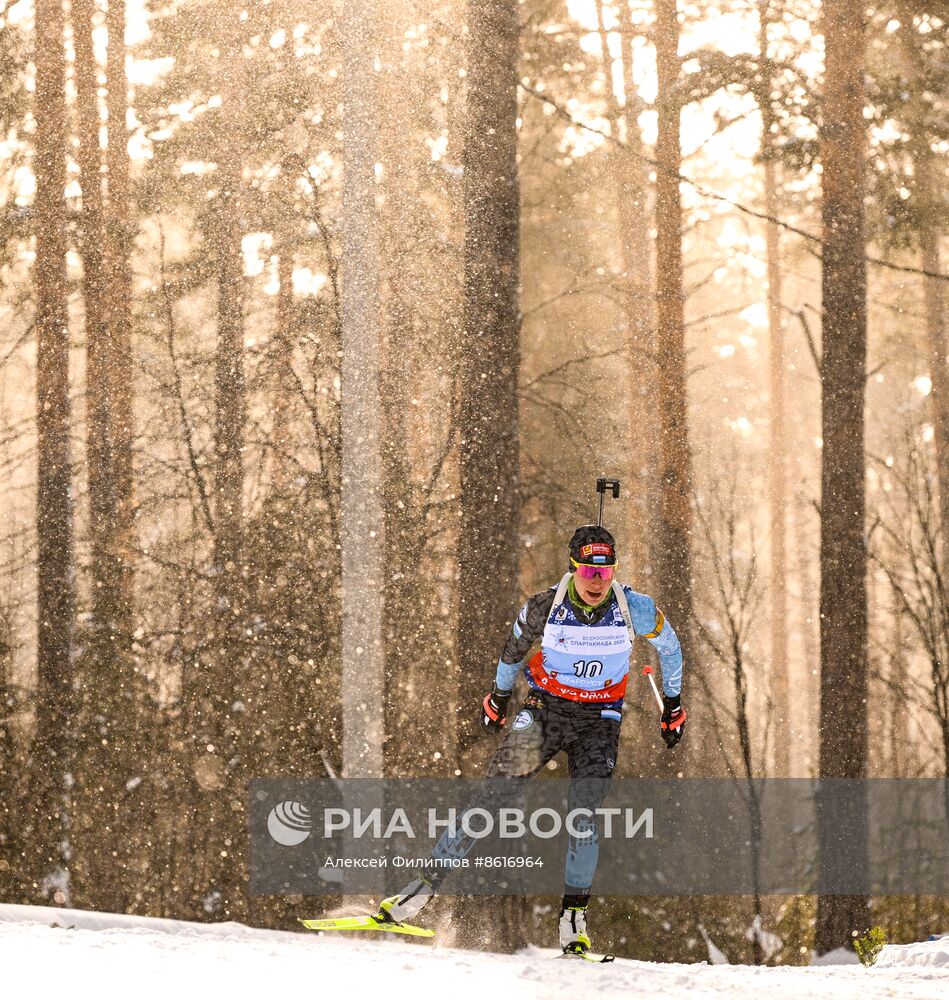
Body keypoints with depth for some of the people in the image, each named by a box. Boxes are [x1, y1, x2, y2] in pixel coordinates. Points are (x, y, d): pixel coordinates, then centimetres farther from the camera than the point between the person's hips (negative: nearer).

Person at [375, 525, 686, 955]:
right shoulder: (545, 607, -15)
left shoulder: (636, 610, -15)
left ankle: (574, 917, -2)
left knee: (583, 815, -15)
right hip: (544, 709, 0)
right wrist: (499, 694, 20)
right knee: (493, 796, -9)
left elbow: (669, 645, 6)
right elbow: (515, 645, 6)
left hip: (599, 721, 0)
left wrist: (673, 705, 14)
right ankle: (424, 886, -6)